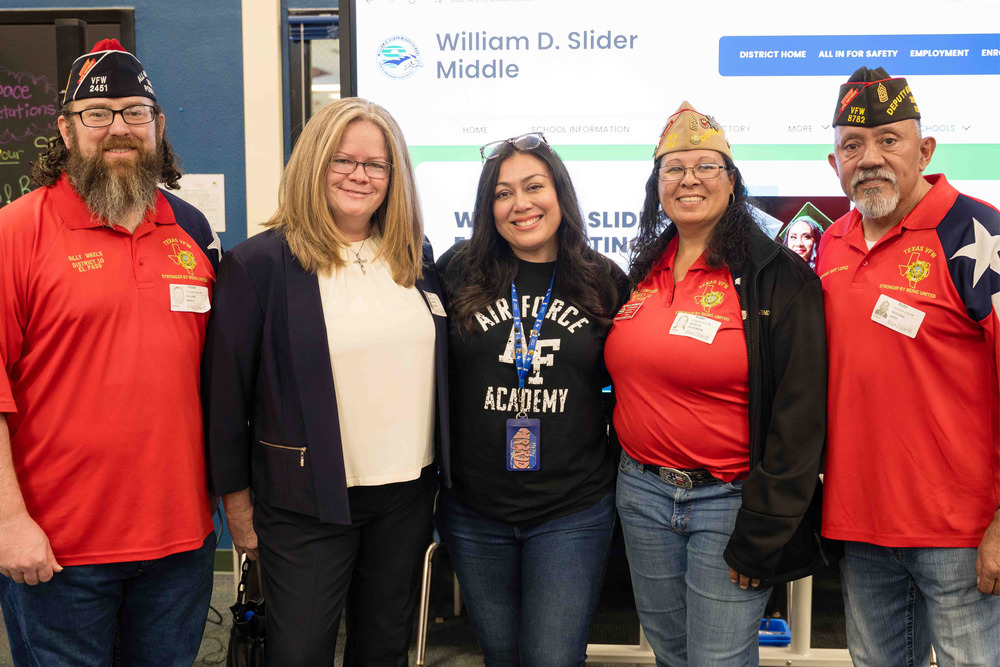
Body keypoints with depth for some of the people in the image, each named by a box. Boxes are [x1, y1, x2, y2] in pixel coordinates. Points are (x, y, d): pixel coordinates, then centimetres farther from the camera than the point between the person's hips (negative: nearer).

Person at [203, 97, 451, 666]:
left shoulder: (416, 258, 6)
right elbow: (226, 384, -7)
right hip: (307, 500, -4)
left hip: (409, 493, 5)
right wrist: (236, 494, -4)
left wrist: (443, 471, 14)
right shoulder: (259, 263, -10)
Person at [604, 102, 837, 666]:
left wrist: (758, 537, -16)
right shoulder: (643, 275, 8)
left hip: (731, 499, -5)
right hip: (642, 492, 6)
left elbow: (799, 413, -14)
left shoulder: (779, 276, -10)